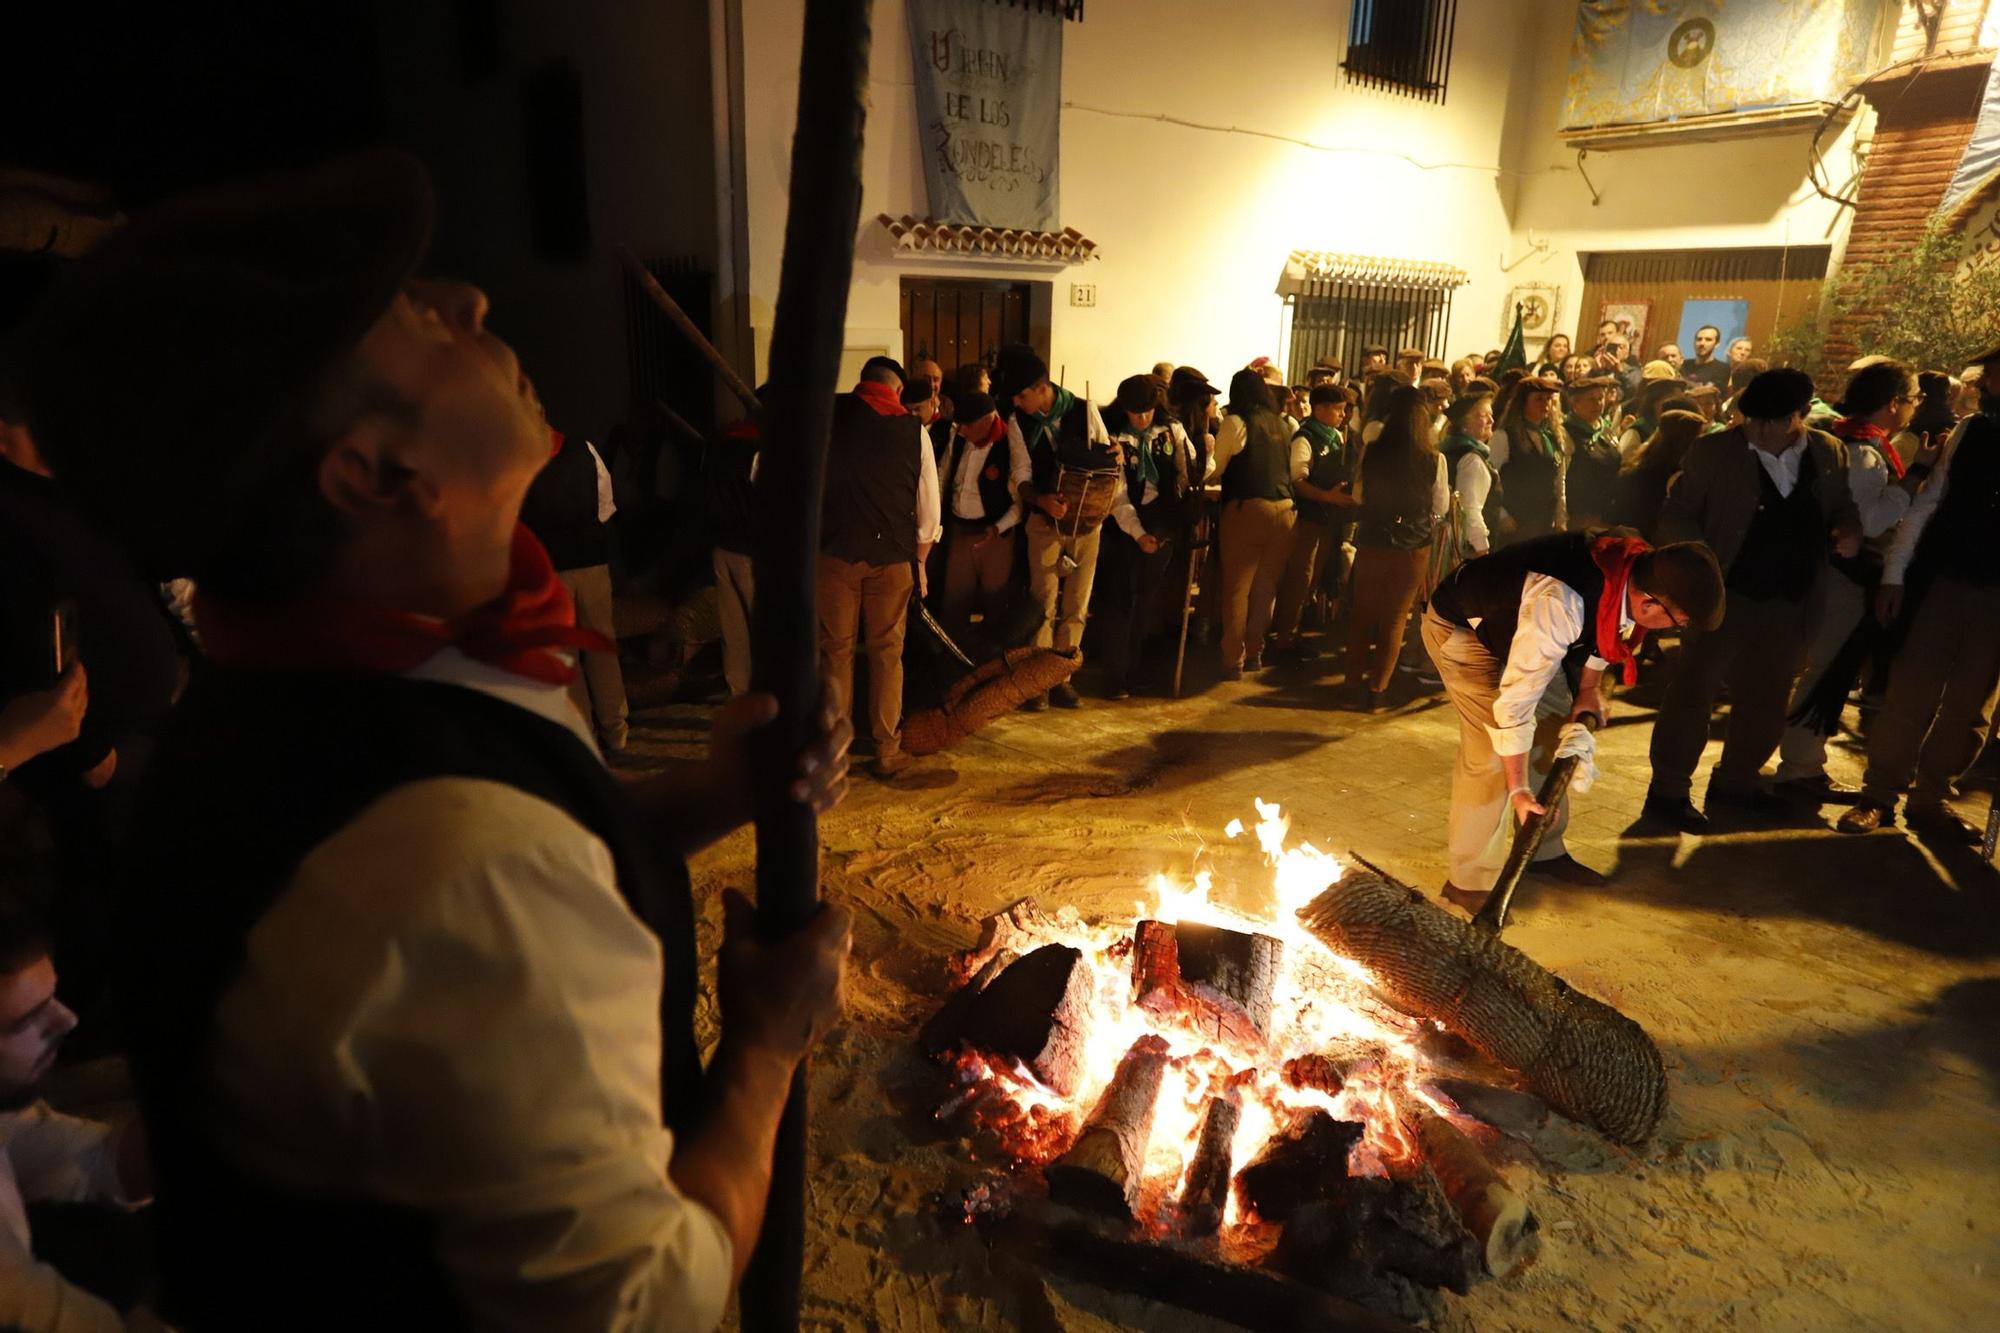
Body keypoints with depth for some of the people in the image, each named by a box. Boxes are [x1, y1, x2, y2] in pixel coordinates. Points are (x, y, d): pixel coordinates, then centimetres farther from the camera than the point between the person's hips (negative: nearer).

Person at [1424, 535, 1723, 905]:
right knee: (1493, 746, -16)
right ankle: (1470, 881, -2)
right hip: (1460, 625, -8)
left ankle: (1545, 851, 27)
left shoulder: (1637, 568, -18)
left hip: (1513, 616, 9)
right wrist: (1518, 790, -30)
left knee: (1554, 726, 10)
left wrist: (1589, 688, 6)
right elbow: (1517, 697, -36)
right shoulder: (1560, 604, -42)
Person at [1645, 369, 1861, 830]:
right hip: (1726, 594, -5)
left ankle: (1735, 781, 31)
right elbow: (1676, 513, -5)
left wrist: (1849, 531, -5)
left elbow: (1843, 508, 18)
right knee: (1695, 688, -3)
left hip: (1791, 602, 5)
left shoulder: (1830, 453, 6)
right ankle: (1668, 790, 5)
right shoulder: (1715, 450, -6)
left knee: (1767, 696, 15)